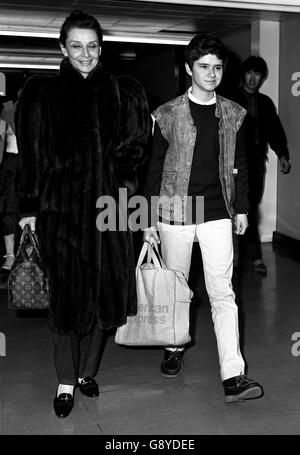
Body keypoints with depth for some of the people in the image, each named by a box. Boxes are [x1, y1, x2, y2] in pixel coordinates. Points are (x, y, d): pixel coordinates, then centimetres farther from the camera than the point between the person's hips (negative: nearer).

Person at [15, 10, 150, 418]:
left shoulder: (121, 92, 7)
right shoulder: (42, 93, 2)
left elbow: (134, 148, 13)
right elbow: (31, 155, 1)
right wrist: (30, 208, -1)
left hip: (108, 206, 3)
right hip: (61, 208, -2)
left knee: (104, 289, 7)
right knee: (67, 293, 1)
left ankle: (87, 371, 26)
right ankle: (66, 382, 16)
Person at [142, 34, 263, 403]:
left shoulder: (234, 114, 6)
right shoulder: (167, 114, -2)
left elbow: (239, 165, 14)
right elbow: (154, 168, 0)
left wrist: (242, 208, 12)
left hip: (218, 213, 1)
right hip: (175, 212, -1)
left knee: (223, 293, -4)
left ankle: (233, 377, -4)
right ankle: (175, 346, 36)